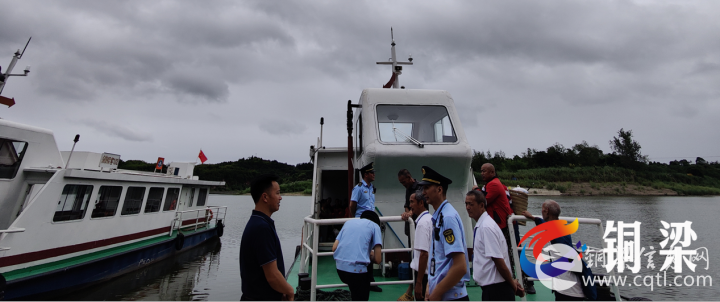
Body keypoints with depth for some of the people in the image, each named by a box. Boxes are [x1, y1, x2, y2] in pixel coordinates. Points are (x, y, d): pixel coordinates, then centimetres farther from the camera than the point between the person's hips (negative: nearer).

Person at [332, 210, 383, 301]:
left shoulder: (349, 222, 21)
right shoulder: (374, 225, 10)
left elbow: (334, 248, 15)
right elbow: (378, 259, 1)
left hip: (340, 267, 6)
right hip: (357, 268, -5)